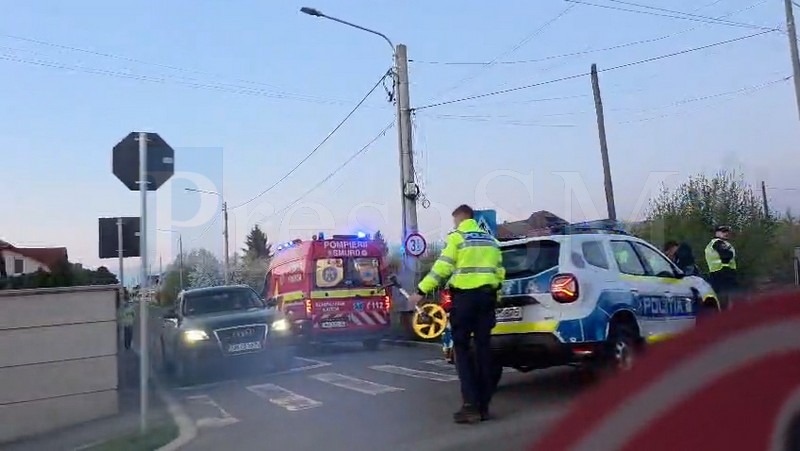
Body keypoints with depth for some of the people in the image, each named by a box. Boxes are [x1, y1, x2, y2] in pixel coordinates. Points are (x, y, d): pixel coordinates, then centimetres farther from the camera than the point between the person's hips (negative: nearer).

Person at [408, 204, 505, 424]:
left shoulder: (457, 238, -3)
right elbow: (500, 272, 17)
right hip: (486, 296, 6)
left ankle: (471, 405, -7)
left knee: (462, 348, 1)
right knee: (483, 348, 9)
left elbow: (441, 267, -11)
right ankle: (483, 406, 12)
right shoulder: (491, 240, 17)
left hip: (465, 296, -5)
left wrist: (421, 291, -8)